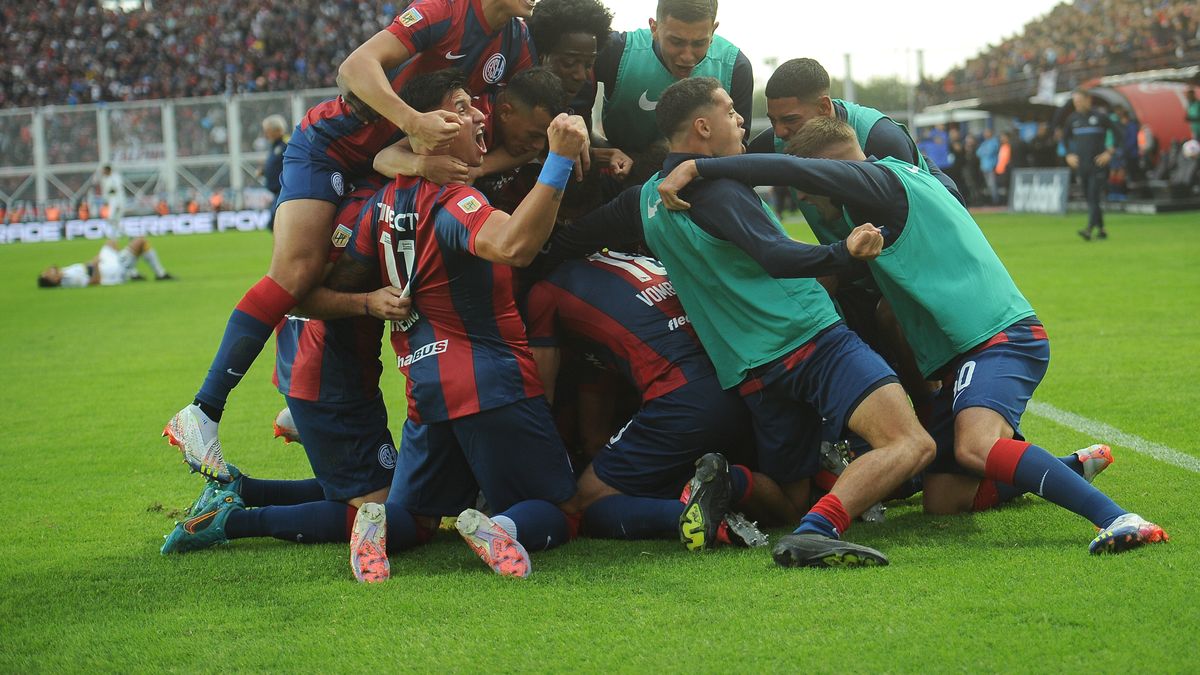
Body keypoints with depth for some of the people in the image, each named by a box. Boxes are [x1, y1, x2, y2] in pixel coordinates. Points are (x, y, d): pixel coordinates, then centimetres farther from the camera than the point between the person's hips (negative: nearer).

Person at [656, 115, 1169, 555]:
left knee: (976, 448, -34)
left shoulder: (882, 180, -6)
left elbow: (789, 170, -21)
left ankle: (1116, 518, -41)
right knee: (941, 493, 4)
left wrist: (693, 168, -20)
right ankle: (1072, 470, 20)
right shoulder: (913, 177, 23)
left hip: (1000, 337, -10)